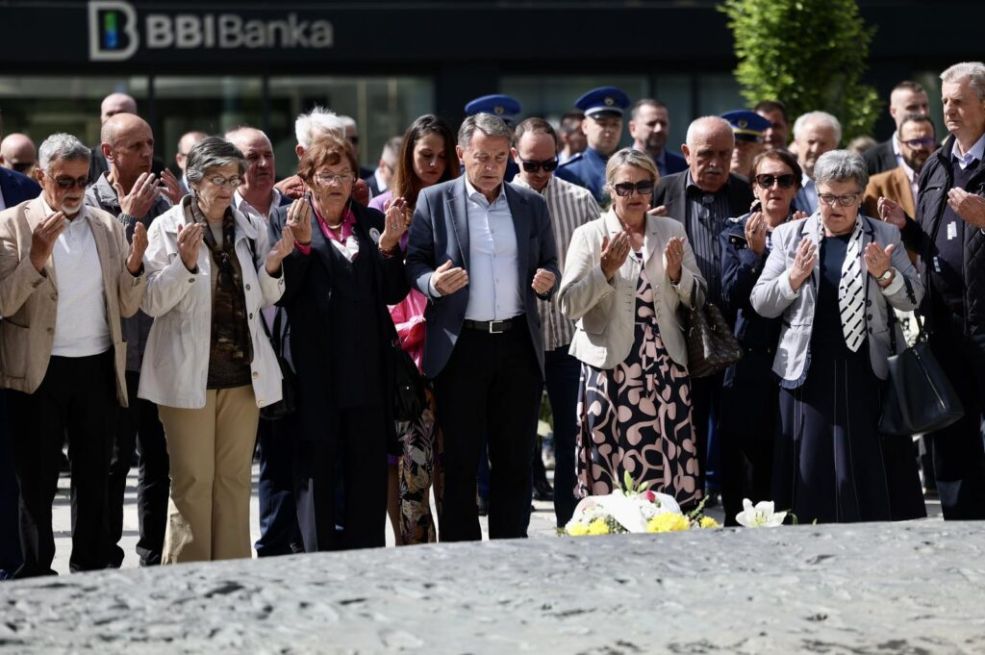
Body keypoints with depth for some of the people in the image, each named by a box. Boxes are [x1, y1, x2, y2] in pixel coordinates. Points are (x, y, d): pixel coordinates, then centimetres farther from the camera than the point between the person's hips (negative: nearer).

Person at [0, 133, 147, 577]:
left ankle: (90, 575, 18)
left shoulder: (107, 226, 9)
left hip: (98, 369, 4)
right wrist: (37, 256, -23)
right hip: (39, 372, -4)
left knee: (94, 480, 10)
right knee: (37, 484, 2)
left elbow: (126, 307, 8)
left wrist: (134, 264, -11)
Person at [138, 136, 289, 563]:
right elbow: (152, 302, -8)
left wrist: (272, 268, -5)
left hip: (243, 372, 4)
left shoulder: (250, 228, 8)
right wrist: (185, 263, -22)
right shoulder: (168, 228, -5)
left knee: (235, 479, 8)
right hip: (189, 374, -4)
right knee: (193, 481, -1)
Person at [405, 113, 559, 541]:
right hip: (460, 346, -3)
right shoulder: (434, 201, 3)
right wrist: (433, 283, -18)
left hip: (518, 345, 3)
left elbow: (549, 265, 17)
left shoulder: (531, 205, 12)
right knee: (458, 462, 0)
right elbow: (414, 264, 3)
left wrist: (547, 281, -6)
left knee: (515, 461, 5)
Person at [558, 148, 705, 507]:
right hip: (610, 368, -2)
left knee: (668, 463, -3)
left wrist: (676, 274, -7)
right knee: (612, 472, -6)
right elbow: (569, 305, -4)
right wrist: (606, 271, -18)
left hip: (666, 367, 3)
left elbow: (697, 299, 12)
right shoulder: (589, 235, 3)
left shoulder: (672, 231, 12)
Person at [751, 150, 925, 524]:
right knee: (812, 471, 0)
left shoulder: (884, 237, 8)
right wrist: (794, 277, -14)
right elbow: (761, 304, 4)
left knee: (868, 469, 1)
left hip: (867, 371, 0)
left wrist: (885, 275, -17)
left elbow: (912, 298, 3)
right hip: (808, 372, 0)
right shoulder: (790, 236, 7)